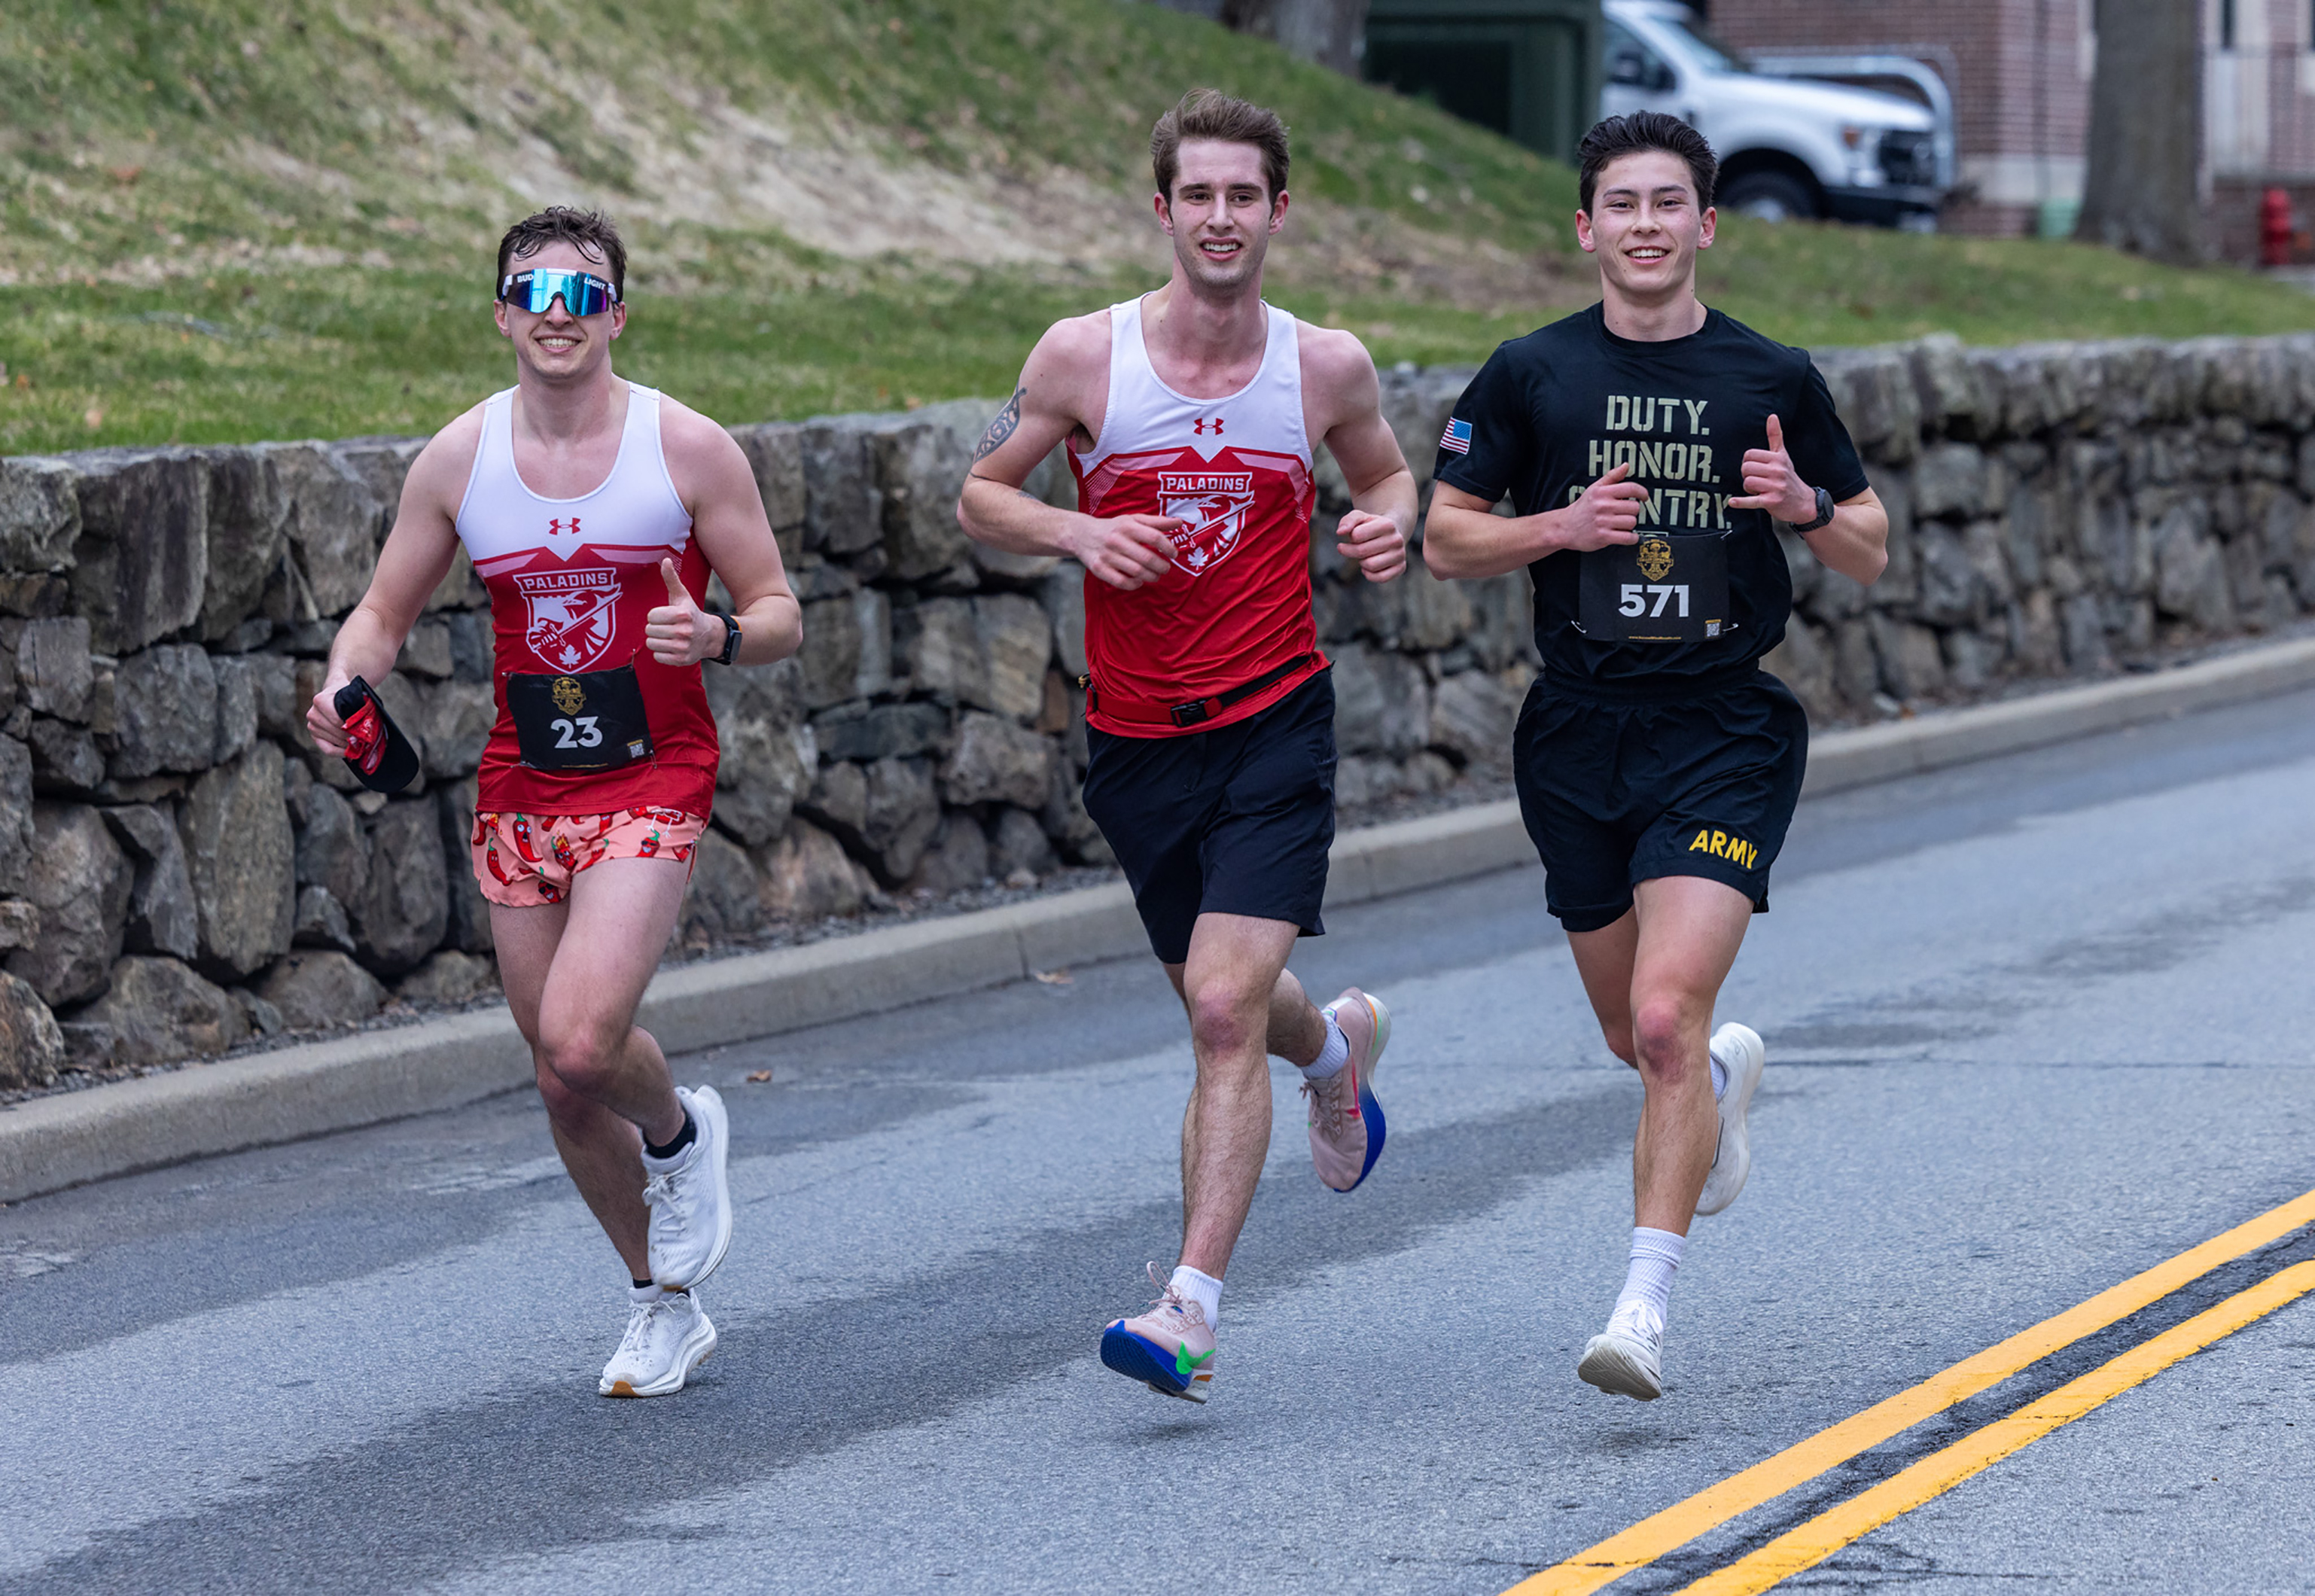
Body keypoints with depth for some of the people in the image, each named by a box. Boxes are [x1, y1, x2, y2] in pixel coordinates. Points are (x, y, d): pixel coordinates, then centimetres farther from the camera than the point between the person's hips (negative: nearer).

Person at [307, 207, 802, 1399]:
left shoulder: (687, 448, -7)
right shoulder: (458, 459, 1)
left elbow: (779, 613, -3)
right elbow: (387, 609, 9)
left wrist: (720, 637, -25)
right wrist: (346, 682, -13)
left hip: (650, 779, -4)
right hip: (521, 789, 4)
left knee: (579, 1044, -24)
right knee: (562, 1085, 8)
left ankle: (679, 1133, 12)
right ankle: (664, 1305, 29)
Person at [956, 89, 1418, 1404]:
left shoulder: (1327, 366, -2)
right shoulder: (1083, 356, -5)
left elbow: (1386, 471, 17)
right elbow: (982, 494, 6)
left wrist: (1392, 522, -5)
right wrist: (1074, 533, -14)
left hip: (1276, 721, -2)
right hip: (1136, 737, 2)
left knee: (1226, 1004, -17)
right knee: (1224, 1003, 18)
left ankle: (1193, 1308, -18)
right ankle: (1340, 1045, 56)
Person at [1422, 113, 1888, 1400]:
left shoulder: (1773, 379, 3)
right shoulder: (1530, 375, 4)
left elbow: (1872, 555, 10)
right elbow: (1446, 536, 8)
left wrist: (1808, 507, -12)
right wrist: (1561, 527, -11)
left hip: (1725, 729, -3)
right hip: (1579, 736, 3)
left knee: (1665, 1018, -19)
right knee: (1637, 1037, 15)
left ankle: (1648, 1307, -17)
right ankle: (1730, 1074, 51)